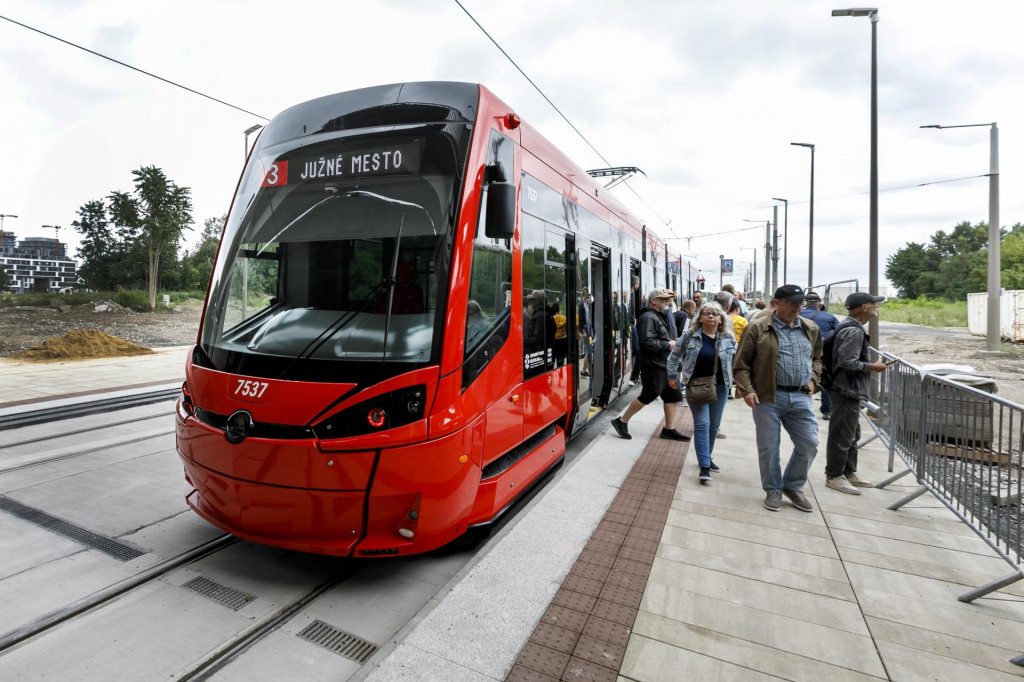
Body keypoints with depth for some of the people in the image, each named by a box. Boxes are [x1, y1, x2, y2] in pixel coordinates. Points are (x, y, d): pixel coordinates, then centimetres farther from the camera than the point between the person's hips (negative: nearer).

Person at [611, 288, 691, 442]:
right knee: (648, 395, -5)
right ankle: (621, 421, 8)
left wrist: (672, 342, 10)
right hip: (653, 365, -10)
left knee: (672, 395, 10)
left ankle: (669, 429, 20)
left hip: (664, 364, 10)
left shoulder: (658, 316, 18)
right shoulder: (648, 317, -16)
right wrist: (668, 345, -17)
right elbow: (648, 343, -26)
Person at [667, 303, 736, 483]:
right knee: (702, 424, -7)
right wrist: (672, 376, 2)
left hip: (720, 388, 3)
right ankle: (704, 466, -6)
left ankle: (706, 457, 33)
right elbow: (674, 356, 5)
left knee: (714, 425, 13)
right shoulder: (690, 336, -3)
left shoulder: (728, 339, 3)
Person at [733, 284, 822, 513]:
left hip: (801, 396, 5)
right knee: (769, 447, 5)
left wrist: (813, 379, 10)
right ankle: (773, 490, 25)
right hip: (768, 397, -4)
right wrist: (746, 390, -13)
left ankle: (793, 487, 28)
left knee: (809, 444, 6)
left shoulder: (811, 329, 10)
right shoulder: (757, 328, -6)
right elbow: (741, 363, -4)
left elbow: (817, 357, 26)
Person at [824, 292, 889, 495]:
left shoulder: (851, 328, 15)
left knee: (852, 435, 19)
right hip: (847, 391, -11)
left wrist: (869, 364, 20)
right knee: (842, 436, -2)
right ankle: (834, 476, 7)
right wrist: (872, 367, -13)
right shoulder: (854, 331, -19)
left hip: (850, 391, 11)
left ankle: (849, 473, 30)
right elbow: (847, 362, -25)